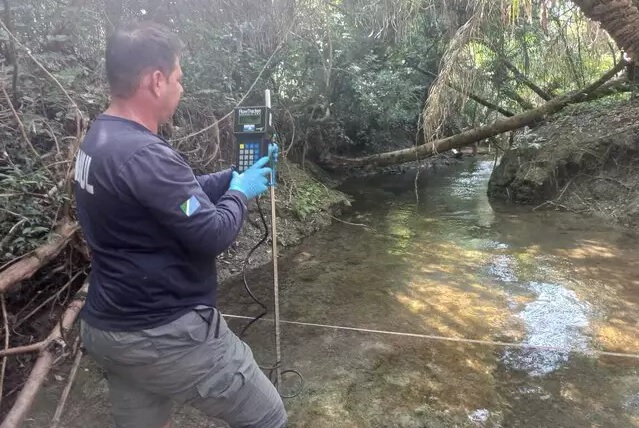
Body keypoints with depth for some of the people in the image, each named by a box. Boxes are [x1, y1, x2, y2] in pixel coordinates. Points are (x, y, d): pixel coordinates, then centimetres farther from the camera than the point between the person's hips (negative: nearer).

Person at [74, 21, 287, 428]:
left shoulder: (98, 140, 6)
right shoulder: (144, 155, -26)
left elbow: (182, 193, 12)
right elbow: (213, 234, -23)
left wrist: (235, 175, 8)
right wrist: (241, 192, -5)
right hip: (166, 336, -10)